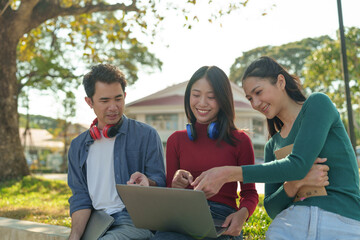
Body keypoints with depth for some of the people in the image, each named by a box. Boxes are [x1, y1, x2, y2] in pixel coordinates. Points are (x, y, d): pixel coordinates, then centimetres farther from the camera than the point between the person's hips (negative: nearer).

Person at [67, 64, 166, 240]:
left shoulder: (146, 135, 4)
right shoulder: (78, 146, 16)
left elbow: (160, 184, 1)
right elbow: (80, 196, 11)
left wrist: (146, 182, -23)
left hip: (134, 221, -4)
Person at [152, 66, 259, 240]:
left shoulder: (240, 140, 9)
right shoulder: (176, 140, 15)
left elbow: (249, 192, 12)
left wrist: (243, 213, -12)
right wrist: (175, 186, -9)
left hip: (222, 219, -2)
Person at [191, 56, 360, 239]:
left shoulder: (317, 104, 2)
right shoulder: (272, 146, 17)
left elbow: (298, 165, -11)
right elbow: (271, 208, 12)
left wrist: (228, 174, -14)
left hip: (342, 224, -3)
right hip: (291, 222, 3)